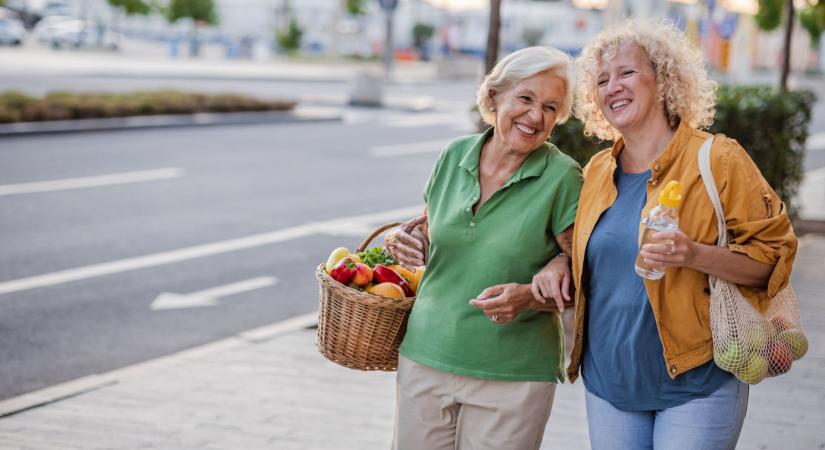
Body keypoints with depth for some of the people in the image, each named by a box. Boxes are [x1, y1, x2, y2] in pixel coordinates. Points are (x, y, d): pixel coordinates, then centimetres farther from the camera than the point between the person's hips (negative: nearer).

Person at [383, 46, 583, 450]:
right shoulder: (454, 156, 2)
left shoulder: (563, 178, -10)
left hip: (512, 377, -4)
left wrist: (529, 297, -24)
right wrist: (404, 242, -4)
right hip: (425, 358, 4)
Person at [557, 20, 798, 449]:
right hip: (608, 381, 5)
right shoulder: (596, 172, 8)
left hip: (695, 384, -5)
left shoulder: (717, 160, -9)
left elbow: (773, 255, -10)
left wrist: (695, 255, -26)